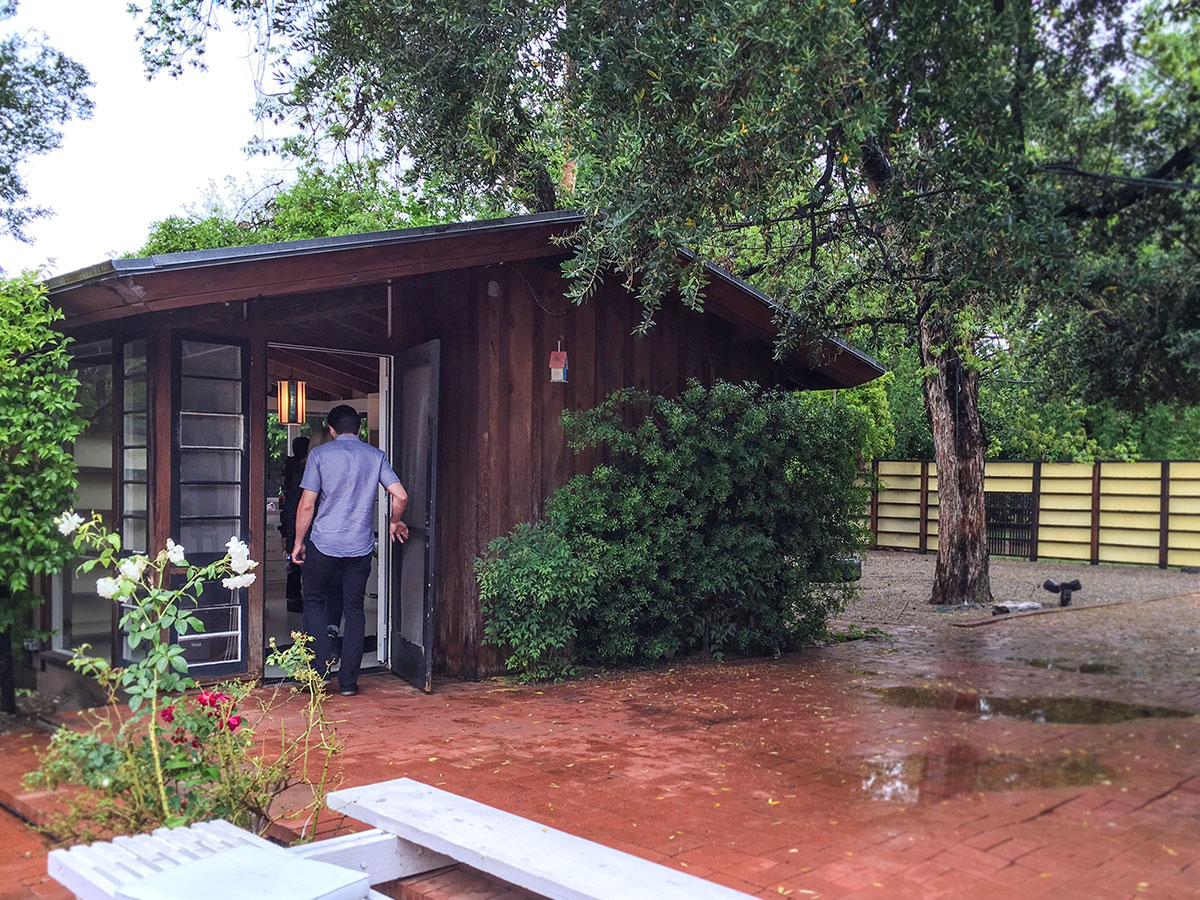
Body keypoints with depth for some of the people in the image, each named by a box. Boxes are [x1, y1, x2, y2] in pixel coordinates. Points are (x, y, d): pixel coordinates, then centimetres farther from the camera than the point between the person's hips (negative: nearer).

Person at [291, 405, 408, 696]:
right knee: (354, 609, 10)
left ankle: (321, 671, 6)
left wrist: (298, 542, 6)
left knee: (315, 603, 15)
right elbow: (400, 496, -4)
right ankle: (348, 681, 11)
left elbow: (307, 503, -4)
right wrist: (394, 523, 15)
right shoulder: (376, 456, 4)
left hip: (324, 544, -2)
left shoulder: (319, 454, -2)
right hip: (361, 547, 2)